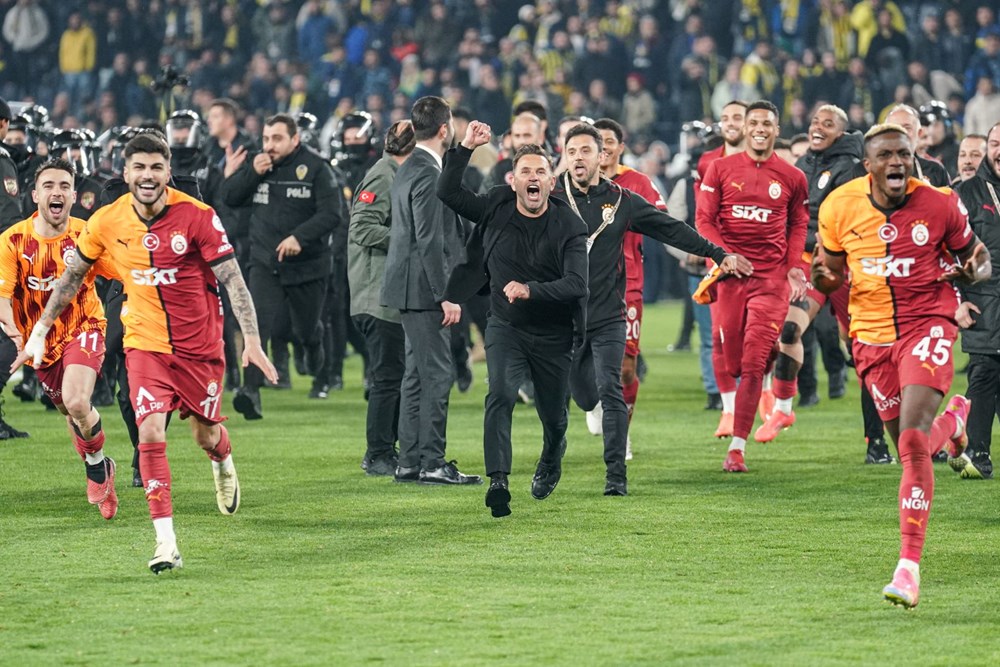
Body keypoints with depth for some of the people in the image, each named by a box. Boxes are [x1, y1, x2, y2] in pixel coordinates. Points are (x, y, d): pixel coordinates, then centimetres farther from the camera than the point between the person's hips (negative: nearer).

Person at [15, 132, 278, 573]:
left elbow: (232, 278, -13)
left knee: (206, 435, 11)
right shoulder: (107, 222, -6)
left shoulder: (196, 216, -15)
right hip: (145, 342, 1)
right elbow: (73, 276, 9)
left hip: (199, 345, -1)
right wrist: (41, 330, 9)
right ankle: (166, 543, -15)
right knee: (151, 432, -16)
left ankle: (224, 465, 51)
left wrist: (251, 339, -22)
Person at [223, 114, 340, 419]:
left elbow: (331, 214, -16)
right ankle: (251, 389, -25)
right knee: (258, 325, -18)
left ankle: (319, 373, 46)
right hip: (265, 263, 2)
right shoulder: (256, 163, 4)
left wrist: (300, 236, -29)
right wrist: (251, 173, -15)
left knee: (306, 330, 13)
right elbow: (230, 198, 1)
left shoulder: (315, 168, -9)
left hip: (308, 265, -2)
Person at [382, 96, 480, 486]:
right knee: (436, 376, -8)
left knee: (418, 376, 12)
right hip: (424, 290, -10)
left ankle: (410, 462, 14)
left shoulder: (410, 169, 15)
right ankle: (432, 463, -7)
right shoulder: (428, 175, -16)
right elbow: (430, 242, -20)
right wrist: (446, 296, -20)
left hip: (411, 291, 10)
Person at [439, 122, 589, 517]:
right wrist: (465, 149, -17)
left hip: (554, 336, 0)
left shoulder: (569, 227, -13)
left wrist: (531, 290, -37)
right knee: (500, 395, -24)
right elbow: (447, 192, -7)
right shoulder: (496, 210, -4)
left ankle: (550, 463, 46)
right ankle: (498, 482, -31)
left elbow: (576, 284, -23)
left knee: (554, 417, 12)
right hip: (505, 327, 0)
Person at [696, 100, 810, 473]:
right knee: (731, 362, 4)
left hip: (772, 277, -1)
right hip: (730, 273, 1)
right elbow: (704, 219, 3)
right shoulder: (721, 169, 4)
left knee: (753, 364, -9)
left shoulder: (792, 178, 6)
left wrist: (794, 268, 2)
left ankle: (737, 447, -7)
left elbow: (798, 225, 16)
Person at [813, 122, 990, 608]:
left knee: (913, 443, -20)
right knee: (910, 448, 12)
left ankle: (909, 567, -19)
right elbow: (833, 270, 11)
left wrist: (973, 271, -15)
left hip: (928, 324, -3)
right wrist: (822, 277, -13)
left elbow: (973, 253, 9)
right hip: (871, 334, 3)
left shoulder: (939, 205, -8)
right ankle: (954, 416, 52)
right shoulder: (840, 207, -3)